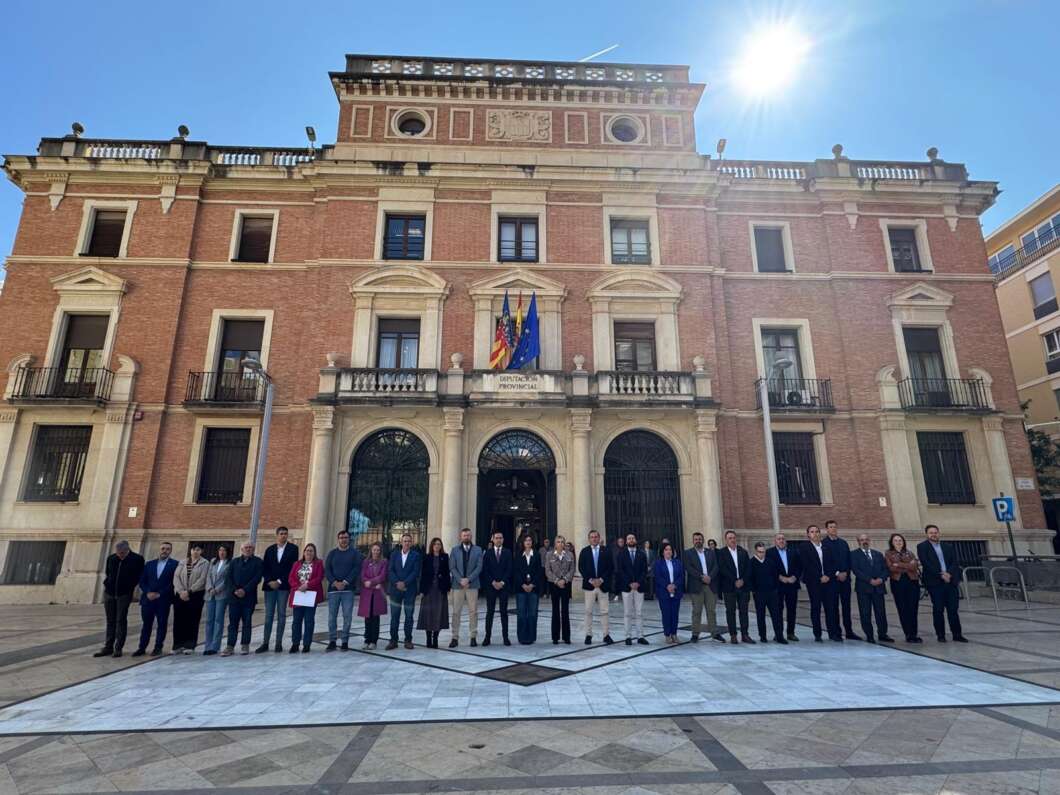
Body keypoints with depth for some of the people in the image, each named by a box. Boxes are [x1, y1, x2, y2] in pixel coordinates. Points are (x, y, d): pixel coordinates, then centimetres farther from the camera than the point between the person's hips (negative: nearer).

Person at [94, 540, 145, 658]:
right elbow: (107, 573, 17)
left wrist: (130, 587, -2)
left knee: (121, 621, 0)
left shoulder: (137, 559, -9)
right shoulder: (111, 558, 2)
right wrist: (106, 584, 9)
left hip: (124, 595, -4)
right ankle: (108, 647, 19)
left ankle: (118, 648, 7)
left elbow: (139, 577, 0)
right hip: (109, 594, 4)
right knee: (110, 621, 11)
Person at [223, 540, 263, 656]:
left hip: (249, 597, -2)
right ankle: (230, 646, 6)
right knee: (233, 622, 2)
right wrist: (235, 590, -8)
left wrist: (245, 590, -15)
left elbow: (257, 578, -6)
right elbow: (229, 578, 7)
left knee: (247, 622, 3)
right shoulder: (234, 562, 15)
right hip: (234, 596, 2)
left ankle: (245, 646, 10)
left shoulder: (257, 562, 4)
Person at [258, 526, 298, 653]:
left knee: (281, 614, 1)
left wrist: (279, 581, -9)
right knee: (269, 614, 4)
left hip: (283, 586, -2)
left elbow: (292, 567, -4)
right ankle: (265, 643, 9)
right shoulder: (269, 549, 10)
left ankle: (279, 643, 5)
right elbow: (264, 567, 6)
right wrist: (269, 581, -7)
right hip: (270, 585, 2)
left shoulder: (292, 549, 1)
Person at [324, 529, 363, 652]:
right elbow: (327, 569, 3)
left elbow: (357, 568, -4)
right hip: (333, 588, 2)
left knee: (347, 616, -2)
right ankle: (332, 641, 11)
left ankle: (345, 641, 7)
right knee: (332, 616, 2)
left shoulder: (354, 553, 5)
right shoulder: (332, 553, 11)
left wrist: (345, 582, -13)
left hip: (348, 589, -2)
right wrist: (335, 583, -11)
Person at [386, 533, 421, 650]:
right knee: (394, 616, 3)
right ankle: (393, 640, 11)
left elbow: (415, 572, -6)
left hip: (410, 589, -1)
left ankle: (408, 640, 13)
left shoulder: (415, 555, 2)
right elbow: (390, 570, 1)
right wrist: (397, 583, -12)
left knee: (409, 616, 4)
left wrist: (405, 583, -14)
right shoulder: (394, 554, 9)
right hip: (395, 589, 2)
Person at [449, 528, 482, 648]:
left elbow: (479, 567, -1)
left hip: (472, 584, 0)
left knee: (473, 611, 3)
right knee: (456, 612, 1)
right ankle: (455, 637, 7)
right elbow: (452, 568, 1)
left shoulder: (478, 550, 7)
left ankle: (473, 636, 11)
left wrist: (468, 579, -11)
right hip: (458, 584, 0)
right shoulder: (455, 551, 9)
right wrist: (460, 580, -12)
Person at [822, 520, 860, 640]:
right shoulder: (823, 543, -4)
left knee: (846, 605, 7)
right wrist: (837, 574, -11)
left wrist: (846, 572, -3)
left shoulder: (843, 543, 14)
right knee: (834, 605, -1)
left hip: (845, 578, 5)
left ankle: (849, 631, 14)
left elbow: (849, 560, 12)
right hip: (832, 579, -5)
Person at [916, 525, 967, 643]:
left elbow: (954, 562, 5)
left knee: (953, 609, 5)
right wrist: (941, 575, -14)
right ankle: (940, 635, 8)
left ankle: (957, 634, 13)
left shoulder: (948, 546, 14)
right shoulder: (922, 547, 1)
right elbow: (926, 564, -8)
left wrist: (949, 574, -11)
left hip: (951, 581, 3)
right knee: (938, 610, 1)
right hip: (935, 582, -3)